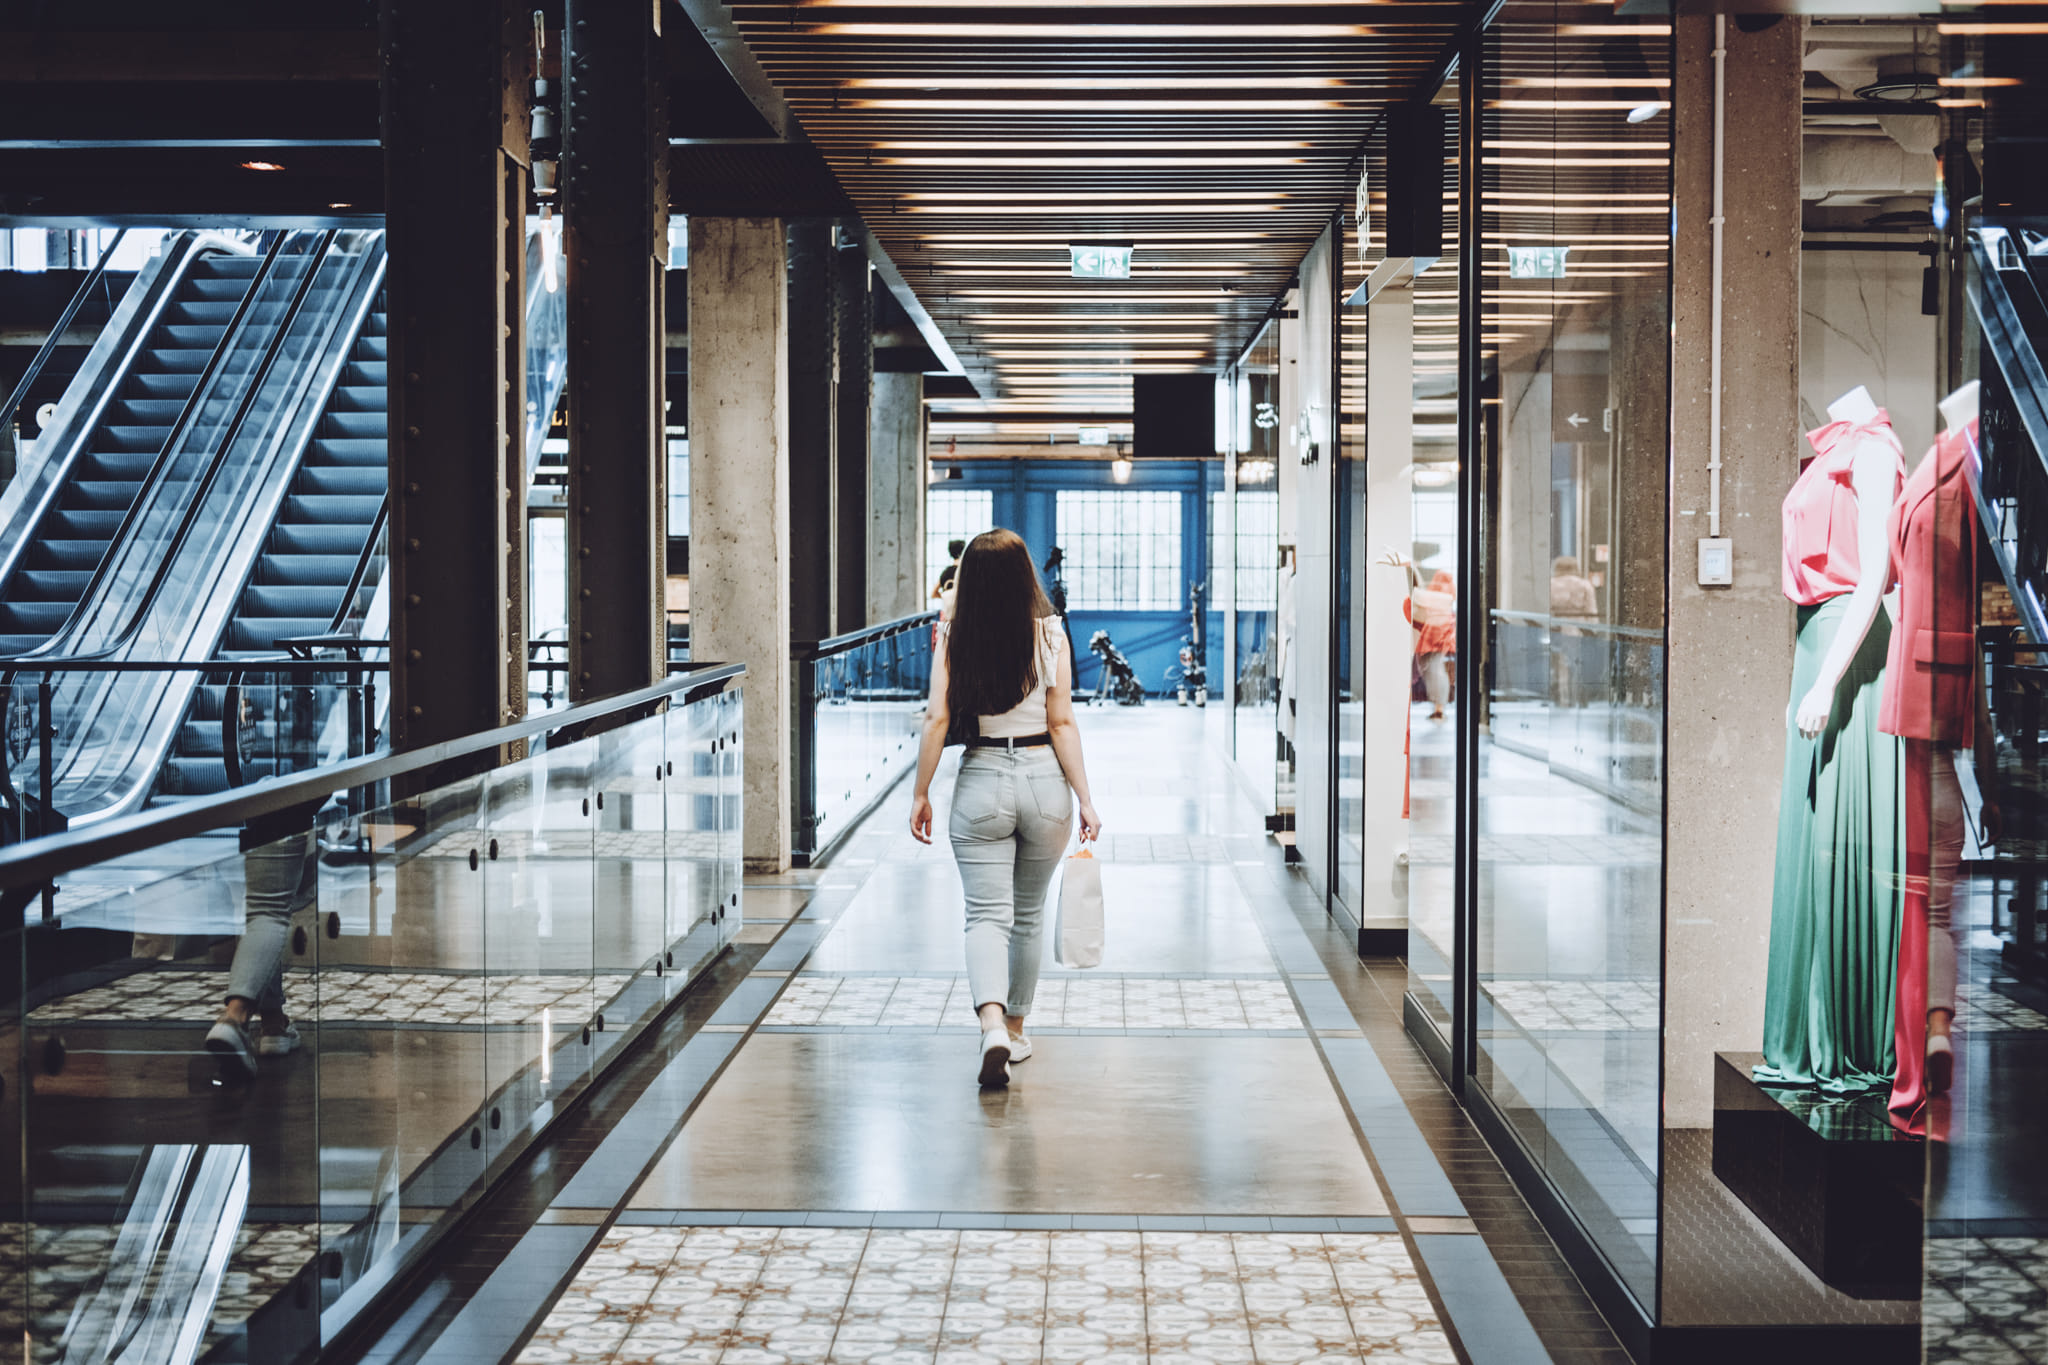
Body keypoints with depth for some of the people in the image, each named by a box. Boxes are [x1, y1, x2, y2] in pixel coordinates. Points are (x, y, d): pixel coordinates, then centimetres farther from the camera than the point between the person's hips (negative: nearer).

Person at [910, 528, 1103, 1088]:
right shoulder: (1050, 635, -4)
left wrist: (921, 793, 2)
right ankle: (1016, 1028, 29)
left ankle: (993, 1025, -23)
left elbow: (936, 720, -7)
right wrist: (1084, 798, -2)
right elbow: (1062, 723, -6)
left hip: (981, 781, -1)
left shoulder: (953, 640, -5)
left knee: (987, 915, 0)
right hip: (1044, 779, 1)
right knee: (1028, 915, 18)